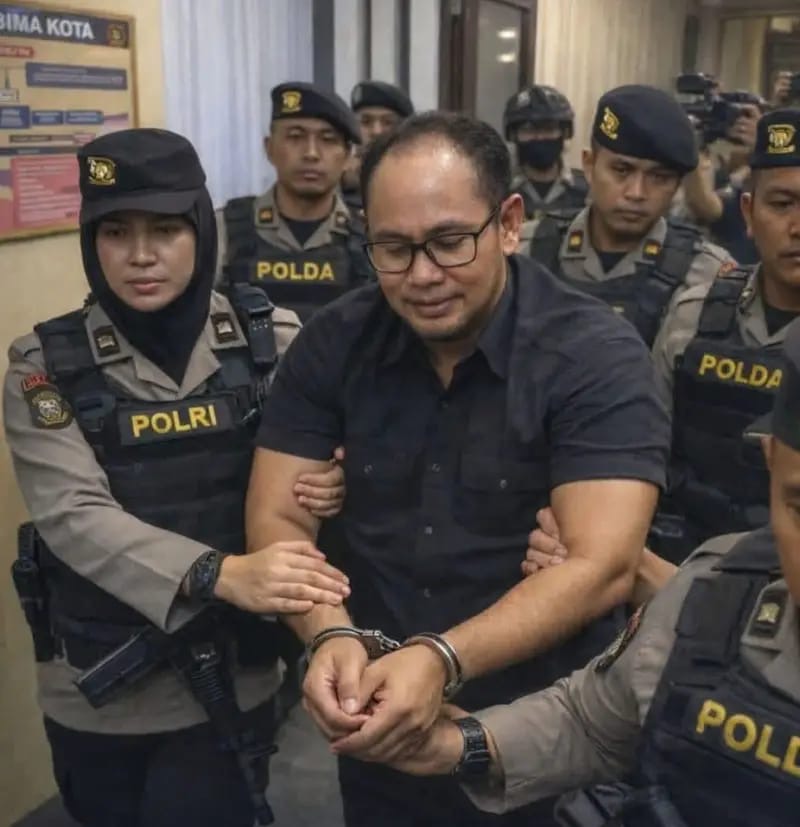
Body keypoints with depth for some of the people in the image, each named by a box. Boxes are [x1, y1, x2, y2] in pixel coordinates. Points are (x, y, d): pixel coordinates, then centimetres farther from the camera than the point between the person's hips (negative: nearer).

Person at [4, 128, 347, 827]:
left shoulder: (272, 339, -6)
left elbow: (321, 466, 0)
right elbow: (73, 518, -19)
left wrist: (328, 486, -24)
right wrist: (221, 574, -34)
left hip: (231, 680, 0)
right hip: (99, 688, 1)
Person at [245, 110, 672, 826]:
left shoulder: (597, 356, -17)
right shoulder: (333, 342, -6)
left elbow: (603, 564, -24)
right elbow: (277, 520, -7)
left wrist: (441, 660, -37)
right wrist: (333, 638, -26)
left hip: (544, 735, -3)